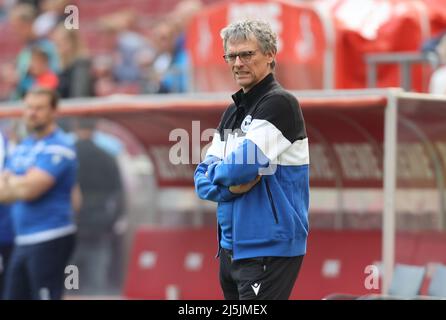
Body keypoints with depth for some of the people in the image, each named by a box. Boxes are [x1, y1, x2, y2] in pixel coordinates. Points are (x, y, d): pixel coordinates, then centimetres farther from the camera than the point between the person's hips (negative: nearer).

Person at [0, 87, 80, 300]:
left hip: (49, 241, -9)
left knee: (45, 295, -8)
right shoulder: (23, 147, 15)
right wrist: (20, 184, -7)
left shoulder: (58, 148, -11)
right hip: (22, 240, 9)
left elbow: (28, 189, -20)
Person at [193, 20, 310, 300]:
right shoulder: (232, 113, 16)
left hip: (269, 249, -8)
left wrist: (216, 172, -1)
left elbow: (243, 167, -21)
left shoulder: (279, 104, -10)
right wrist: (231, 185, -9)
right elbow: (203, 180, 11)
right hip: (232, 246, 8)